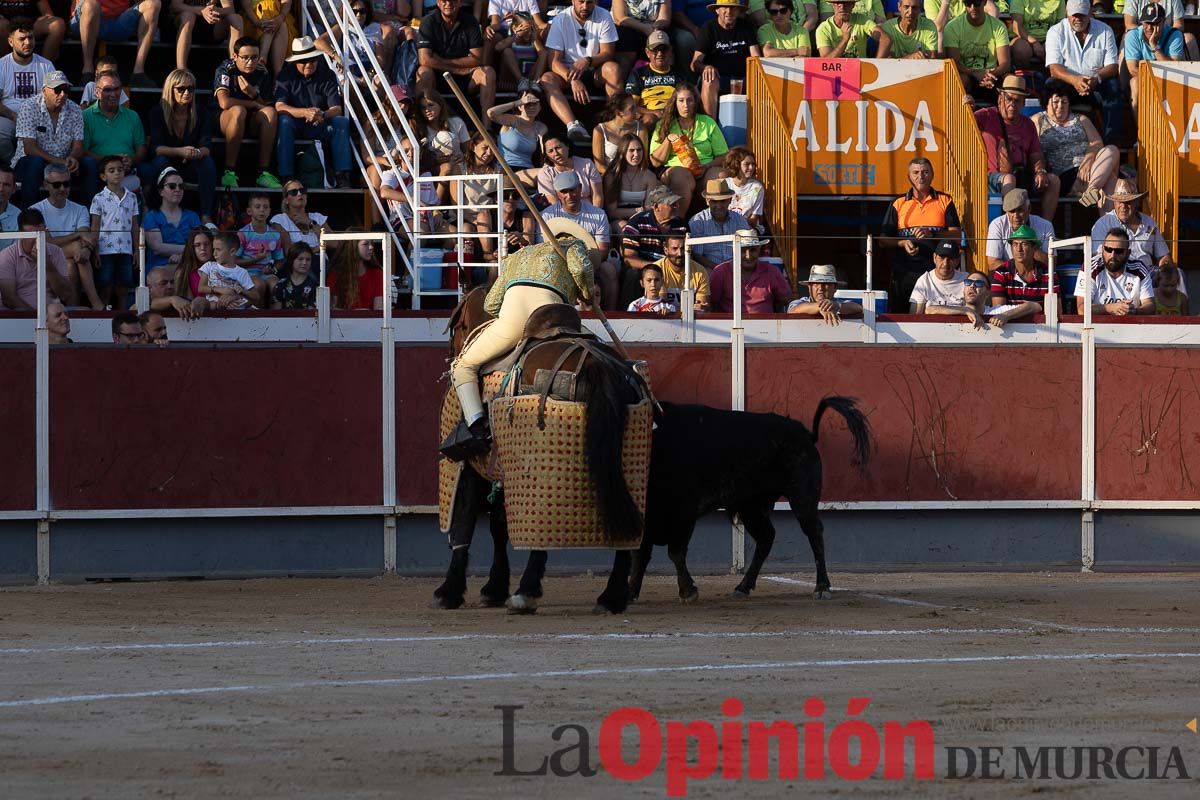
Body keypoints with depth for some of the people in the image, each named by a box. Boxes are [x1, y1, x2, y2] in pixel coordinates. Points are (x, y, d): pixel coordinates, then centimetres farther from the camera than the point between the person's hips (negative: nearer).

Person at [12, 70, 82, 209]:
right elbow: (29, 148, -17)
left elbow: (78, 146, -2)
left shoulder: (75, 111, 1)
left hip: (61, 163, 3)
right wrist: (57, 161, -30)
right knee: (36, 162, -38)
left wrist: (72, 158, -28)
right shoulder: (29, 109, -10)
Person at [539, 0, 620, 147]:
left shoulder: (604, 17, -5)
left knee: (612, 68, -32)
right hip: (567, 72, 0)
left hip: (596, 73, 0)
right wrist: (573, 80, -32)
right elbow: (554, 61, -13)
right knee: (547, 79, -31)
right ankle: (573, 125, -54)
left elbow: (608, 53, -8)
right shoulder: (560, 20, -7)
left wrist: (588, 61, -30)